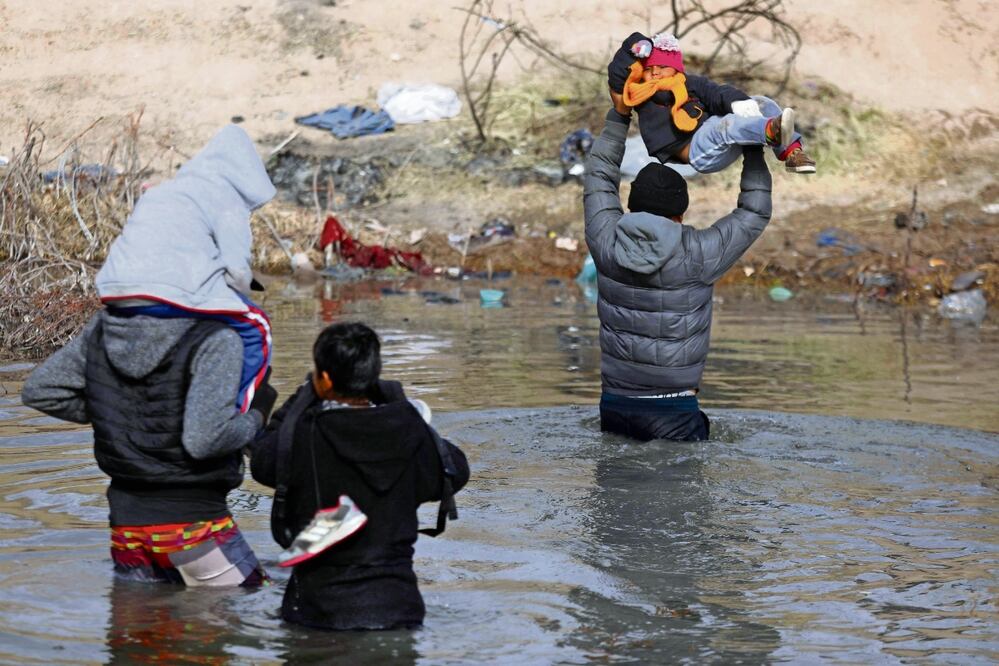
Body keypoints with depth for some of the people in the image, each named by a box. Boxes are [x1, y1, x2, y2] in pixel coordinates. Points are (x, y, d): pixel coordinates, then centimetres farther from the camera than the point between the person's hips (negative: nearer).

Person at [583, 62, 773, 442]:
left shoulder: (608, 244, -1)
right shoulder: (696, 255, -8)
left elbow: (600, 179, 17)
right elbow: (755, 214, 5)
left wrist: (619, 117, 21)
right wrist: (753, 149, 15)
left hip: (615, 406, 4)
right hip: (673, 411, -4)